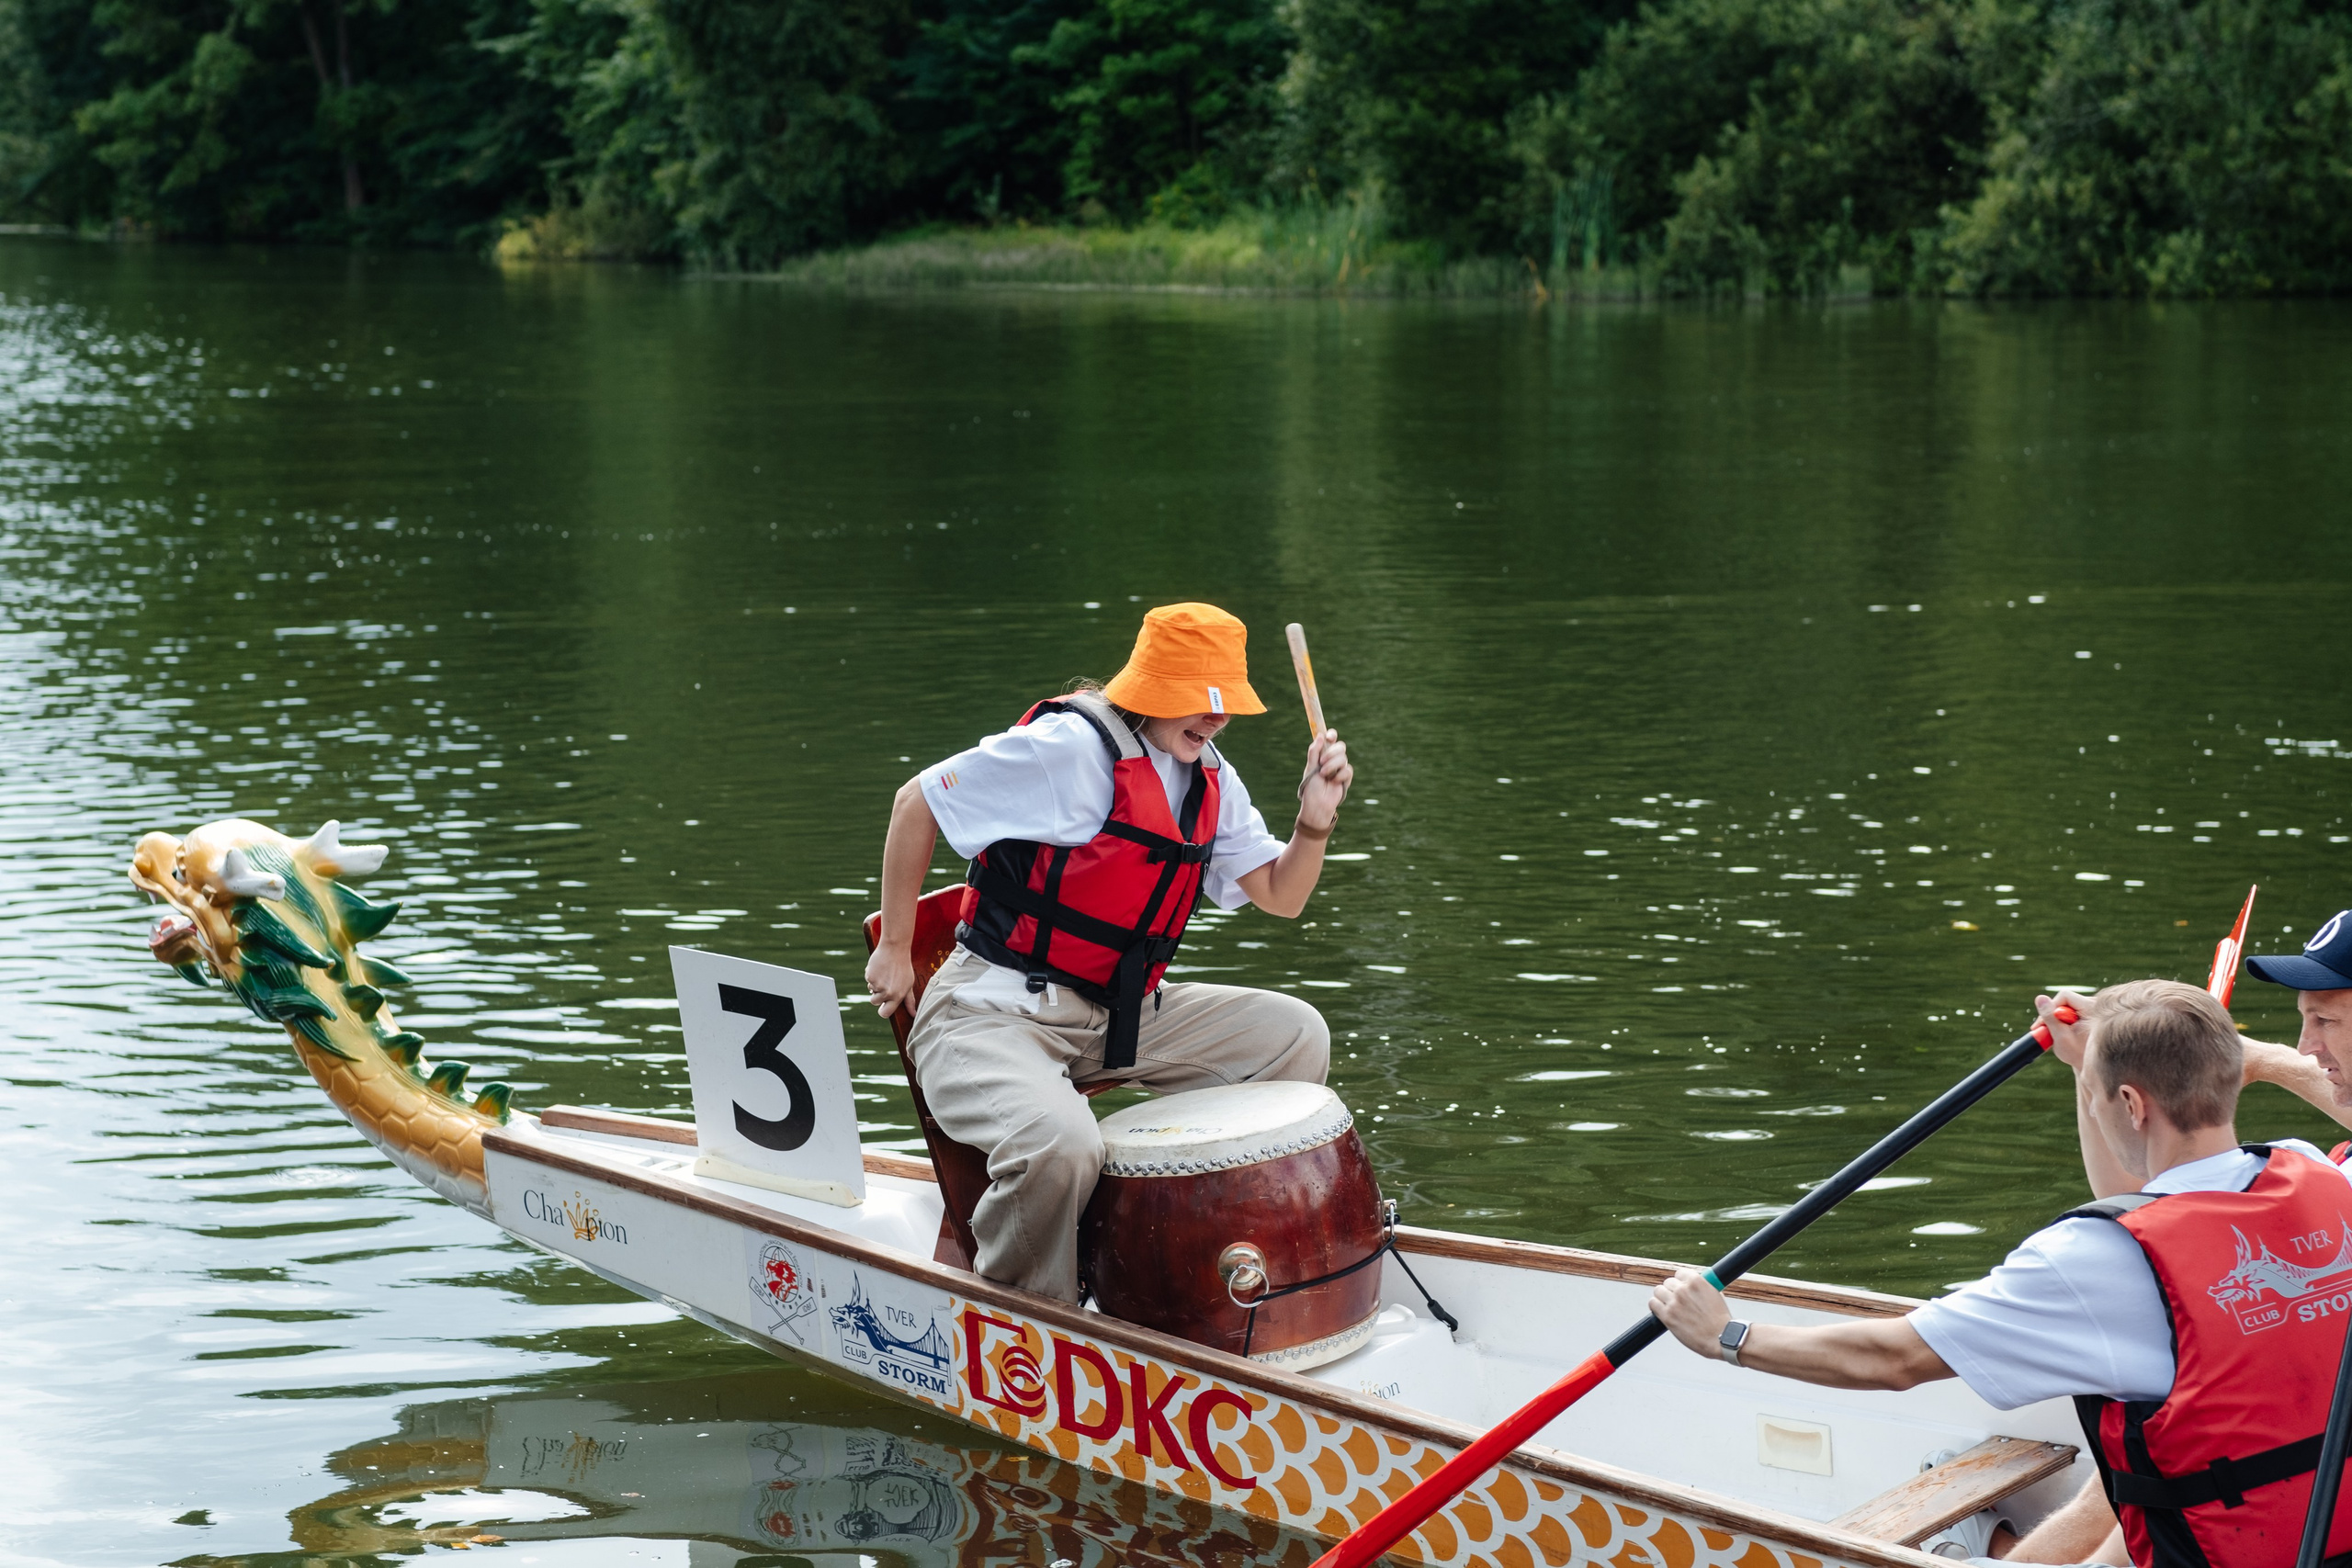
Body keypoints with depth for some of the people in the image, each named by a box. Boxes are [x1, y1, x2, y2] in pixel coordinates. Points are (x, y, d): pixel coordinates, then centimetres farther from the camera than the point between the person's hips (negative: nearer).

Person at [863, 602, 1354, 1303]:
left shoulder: (1210, 780, 8)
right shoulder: (1071, 748, -16)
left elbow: (1281, 896, 12)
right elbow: (917, 802, -9)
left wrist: (1315, 820, -9)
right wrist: (894, 949, -4)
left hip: (1122, 1017, 8)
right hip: (994, 1011, -8)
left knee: (1295, 1036, 2)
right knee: (1060, 1144, -37)